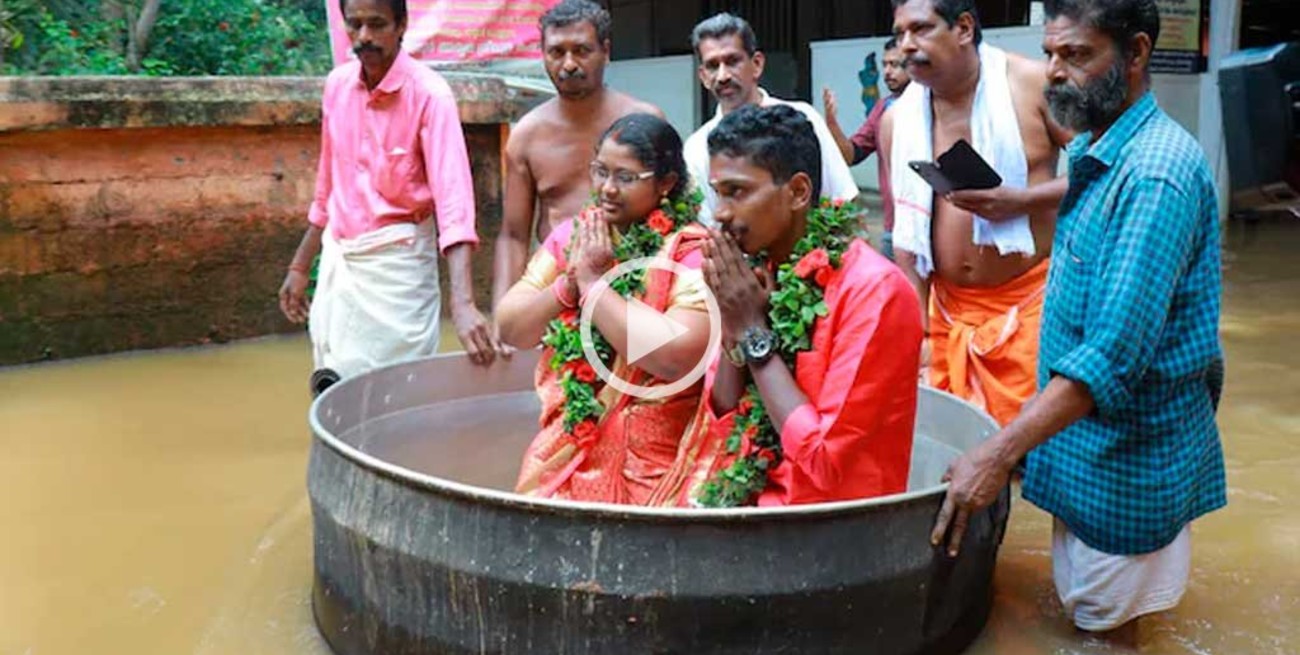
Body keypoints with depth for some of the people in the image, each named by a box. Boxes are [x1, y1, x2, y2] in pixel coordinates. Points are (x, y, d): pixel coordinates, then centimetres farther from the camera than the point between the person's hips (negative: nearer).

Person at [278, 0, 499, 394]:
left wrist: (462, 303, -38)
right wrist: (300, 266, 18)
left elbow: (453, 199, -27)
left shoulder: (429, 94, -16)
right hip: (337, 258, 6)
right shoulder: (338, 85, 3)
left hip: (395, 262, -5)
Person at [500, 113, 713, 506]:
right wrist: (569, 282, -12)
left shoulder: (692, 252, -11)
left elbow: (675, 357, -25)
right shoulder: (573, 236, 7)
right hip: (567, 450, 5)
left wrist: (592, 281, -17)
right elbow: (509, 329, 5)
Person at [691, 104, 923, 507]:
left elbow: (824, 462, -19)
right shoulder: (756, 274, 3)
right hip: (746, 496, 6)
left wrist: (753, 334, -15)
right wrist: (733, 329, -8)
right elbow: (725, 425, 6)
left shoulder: (873, 291, -17)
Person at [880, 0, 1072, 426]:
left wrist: (1019, 199, -19)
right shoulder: (896, 120, 2)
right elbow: (905, 229, 6)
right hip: (949, 309, 4)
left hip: (1030, 302, -4)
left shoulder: (1032, 84, -9)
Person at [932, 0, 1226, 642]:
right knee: (1084, 614, 21)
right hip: (1081, 433, 9)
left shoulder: (1156, 173, -24)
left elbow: (1115, 352, -31)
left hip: (1127, 450, -9)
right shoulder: (1091, 151, 7)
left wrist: (999, 454, -33)